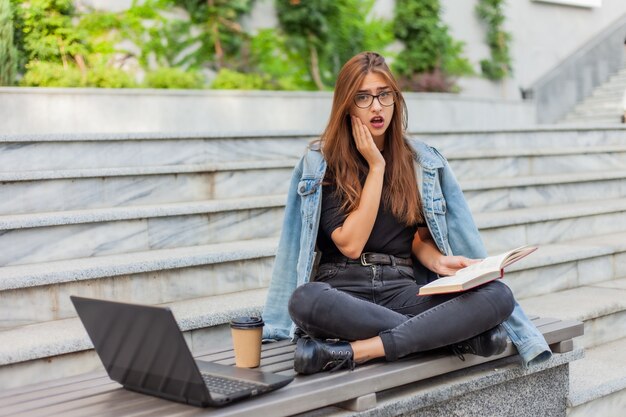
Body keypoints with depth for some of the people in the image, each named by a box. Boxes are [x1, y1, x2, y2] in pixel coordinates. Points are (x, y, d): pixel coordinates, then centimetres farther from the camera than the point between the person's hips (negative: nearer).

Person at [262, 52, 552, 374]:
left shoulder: (421, 161, 12)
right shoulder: (321, 164, 1)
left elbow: (419, 239, 16)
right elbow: (350, 245, -8)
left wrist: (440, 262, -7)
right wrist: (376, 167, -7)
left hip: (403, 289, 3)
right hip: (343, 289, -3)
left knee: (498, 295, -24)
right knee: (304, 300, -40)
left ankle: (353, 351, -31)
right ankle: (455, 336, -27)